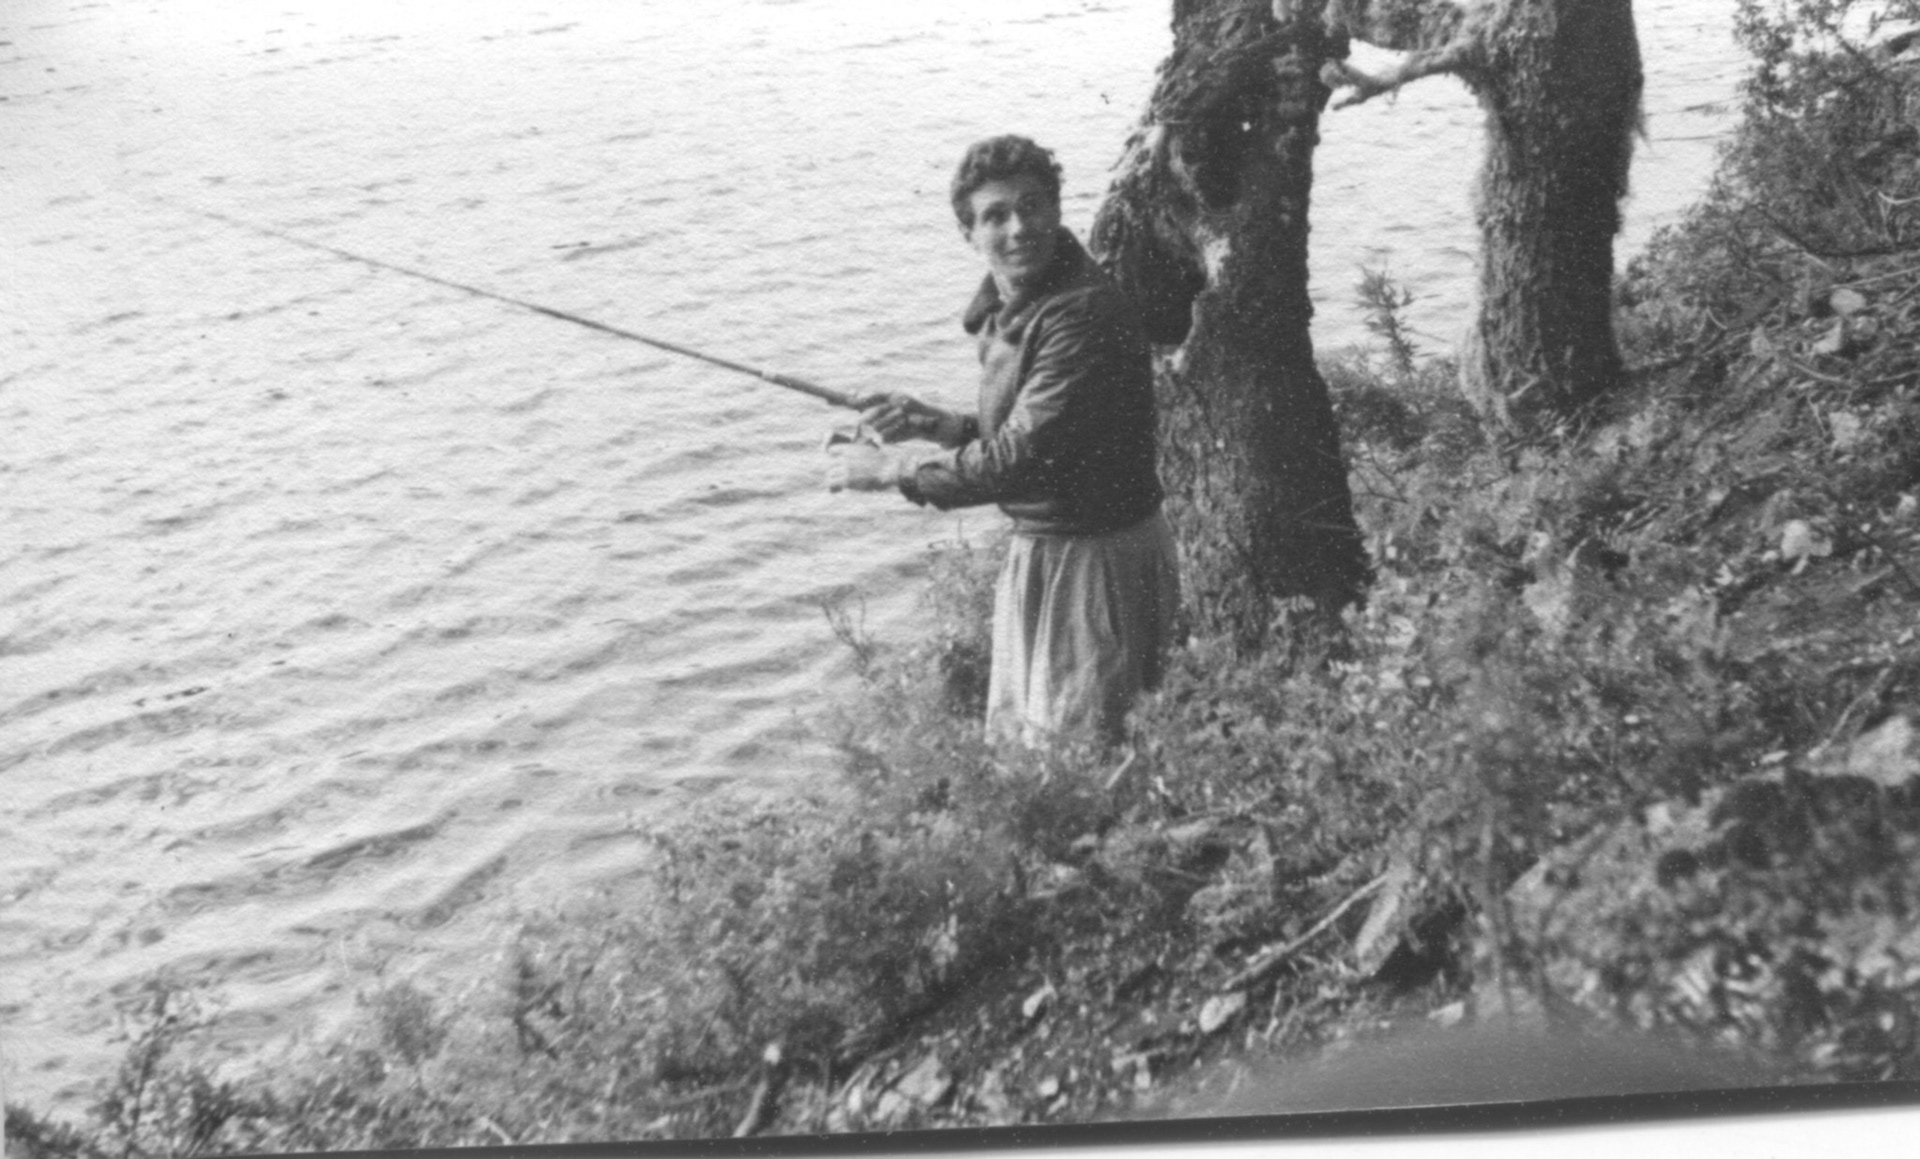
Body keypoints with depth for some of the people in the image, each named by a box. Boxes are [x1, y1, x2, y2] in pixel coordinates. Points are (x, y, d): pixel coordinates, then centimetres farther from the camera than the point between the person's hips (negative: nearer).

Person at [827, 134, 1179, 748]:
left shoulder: (1086, 314, -24)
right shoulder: (1004, 308, 6)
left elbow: (1024, 459, -28)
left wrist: (893, 472, -18)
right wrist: (935, 423, 0)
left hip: (1097, 554, -9)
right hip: (1040, 546, 9)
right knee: (1010, 729, 19)